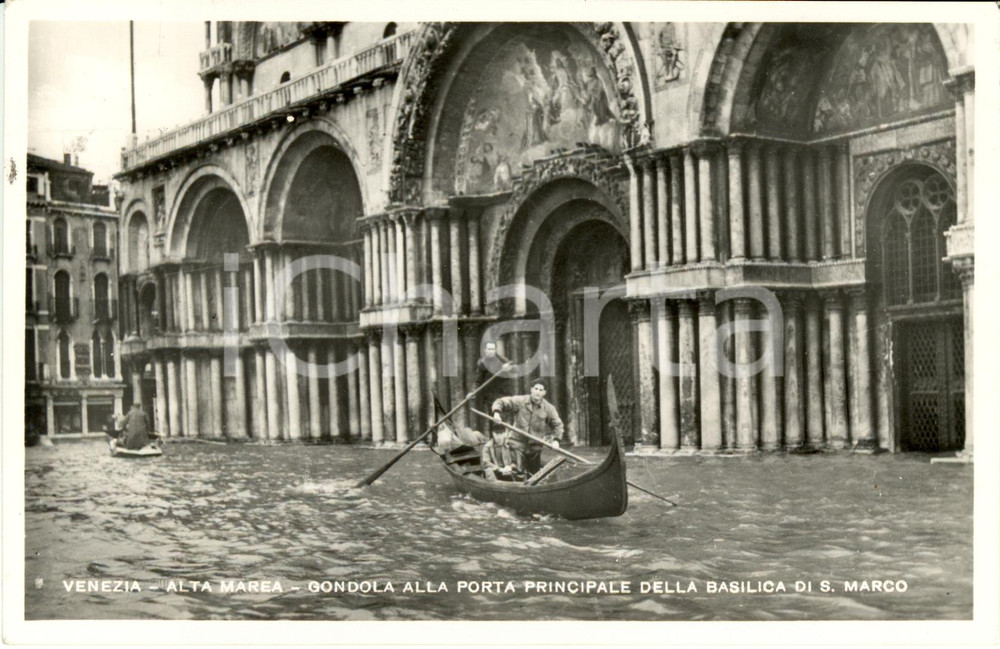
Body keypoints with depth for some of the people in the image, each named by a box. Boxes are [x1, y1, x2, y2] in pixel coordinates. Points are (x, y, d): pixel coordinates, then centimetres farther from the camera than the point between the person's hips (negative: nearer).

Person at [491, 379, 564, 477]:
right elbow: (500, 402, -5)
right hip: (518, 443, -2)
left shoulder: (548, 408, -3)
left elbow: (557, 425, 4)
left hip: (535, 446, 2)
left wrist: (556, 440, -12)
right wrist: (496, 412, -26)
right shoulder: (519, 401, -8)